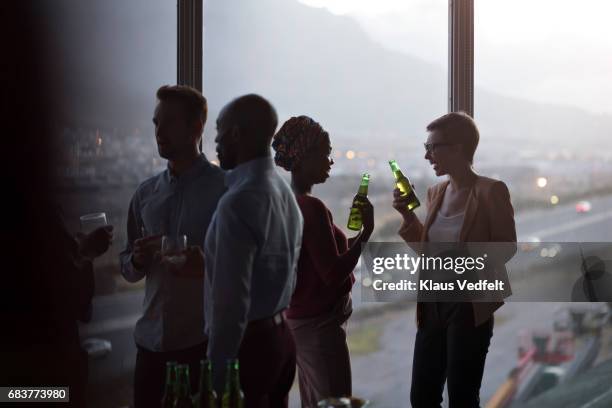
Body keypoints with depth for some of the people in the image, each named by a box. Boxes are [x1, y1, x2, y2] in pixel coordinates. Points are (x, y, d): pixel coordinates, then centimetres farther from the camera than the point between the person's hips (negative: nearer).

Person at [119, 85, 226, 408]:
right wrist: (138, 260, -7)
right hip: (152, 339, 4)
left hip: (206, 341, -4)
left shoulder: (226, 188, -6)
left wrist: (209, 264, -24)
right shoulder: (145, 194, 8)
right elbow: (128, 269, 14)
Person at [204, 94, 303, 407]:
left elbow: (231, 301, -23)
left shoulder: (238, 201, -20)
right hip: (280, 334, 8)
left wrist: (216, 377, -19)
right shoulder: (285, 192, 7)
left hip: (247, 342, -8)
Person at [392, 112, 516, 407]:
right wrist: (407, 216, 2)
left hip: (469, 307, -6)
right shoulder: (435, 192, 9)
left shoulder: (491, 191, -11)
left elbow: (507, 246, -7)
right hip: (433, 306, 6)